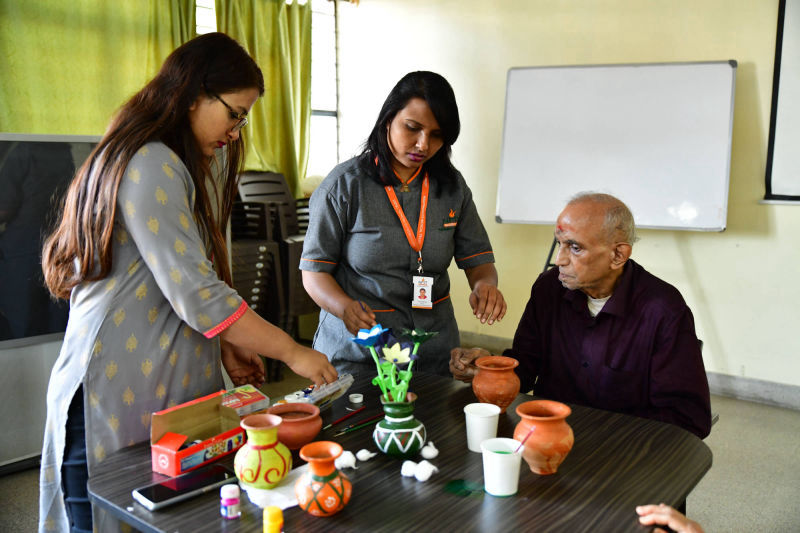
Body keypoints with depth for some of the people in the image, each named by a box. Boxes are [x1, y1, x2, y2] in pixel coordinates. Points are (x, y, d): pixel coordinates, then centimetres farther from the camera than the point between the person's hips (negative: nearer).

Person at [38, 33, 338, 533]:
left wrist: (227, 351, 9)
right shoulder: (150, 166, -17)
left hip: (166, 387, 9)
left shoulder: (185, 167, 15)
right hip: (117, 396, -9)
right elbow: (195, 294, -22)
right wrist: (292, 352, -15)